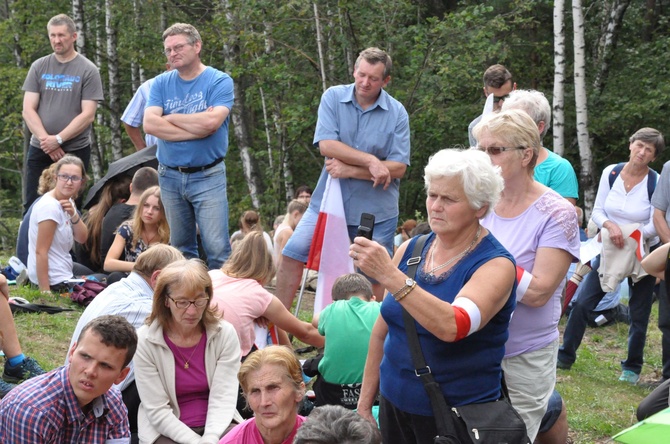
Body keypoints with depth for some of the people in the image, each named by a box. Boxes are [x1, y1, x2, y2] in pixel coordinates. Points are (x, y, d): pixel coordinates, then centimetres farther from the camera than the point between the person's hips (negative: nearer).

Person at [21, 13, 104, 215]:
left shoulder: (88, 70, -3)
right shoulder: (39, 67, 6)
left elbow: (87, 115, -9)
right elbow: (28, 110, 1)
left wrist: (58, 139, -15)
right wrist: (46, 140, -12)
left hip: (75, 151, -3)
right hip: (39, 150, 3)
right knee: (31, 207, 2)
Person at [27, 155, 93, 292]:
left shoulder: (67, 203, 4)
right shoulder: (49, 207, -23)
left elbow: (82, 238, 3)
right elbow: (41, 251, -24)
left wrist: (73, 214, -16)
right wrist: (45, 292, -26)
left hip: (65, 267, 9)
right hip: (55, 282, -9)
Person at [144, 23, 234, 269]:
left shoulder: (219, 81, -4)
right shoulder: (161, 83, 7)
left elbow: (211, 122, -20)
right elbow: (149, 124, -8)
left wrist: (171, 118, -6)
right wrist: (197, 127, -13)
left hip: (207, 176, -4)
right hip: (170, 175, 4)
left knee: (217, 247, -10)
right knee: (180, 247, 11)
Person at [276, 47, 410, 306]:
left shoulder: (397, 113, -4)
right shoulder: (333, 98, -2)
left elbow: (398, 167, -9)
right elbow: (326, 145, -14)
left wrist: (351, 170, -17)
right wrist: (371, 161, -20)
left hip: (376, 210, -1)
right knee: (292, 255, -6)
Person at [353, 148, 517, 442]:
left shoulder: (495, 265, -14)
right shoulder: (411, 250, 2)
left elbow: (453, 327, -31)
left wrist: (389, 276, -36)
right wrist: (365, 403, 10)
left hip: (457, 418, -5)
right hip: (394, 407, 5)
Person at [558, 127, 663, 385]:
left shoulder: (656, 183, -13)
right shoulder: (610, 173, -5)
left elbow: (655, 226, -13)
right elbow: (597, 211, -2)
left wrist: (628, 236, -20)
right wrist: (610, 225, -22)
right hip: (609, 252, 2)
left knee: (639, 313, 5)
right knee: (582, 303, -2)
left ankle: (632, 367, 22)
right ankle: (566, 356, 10)